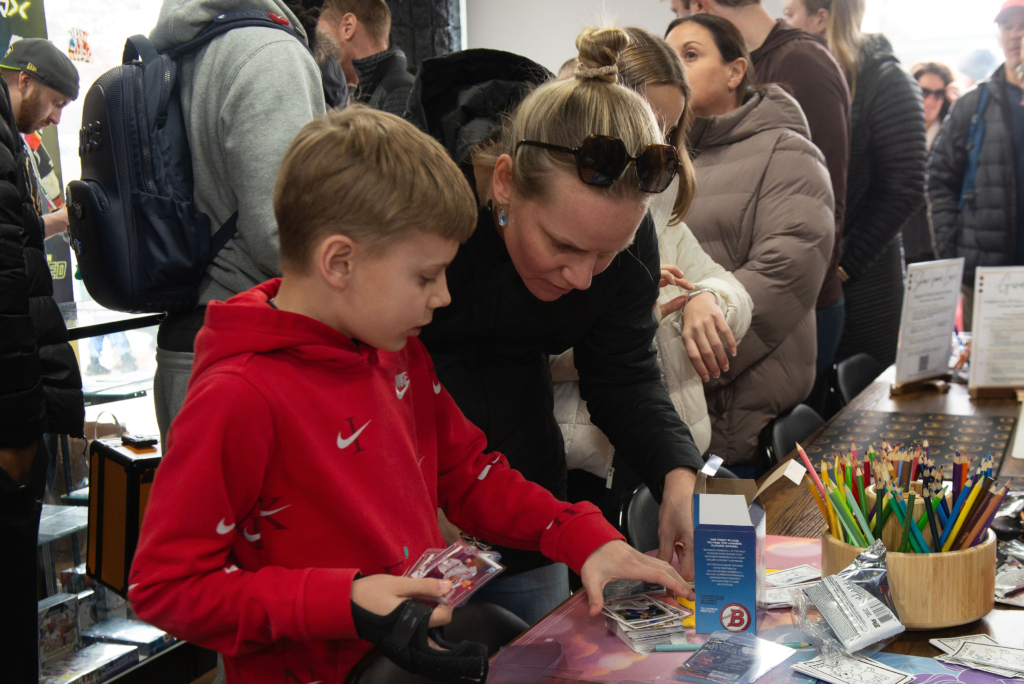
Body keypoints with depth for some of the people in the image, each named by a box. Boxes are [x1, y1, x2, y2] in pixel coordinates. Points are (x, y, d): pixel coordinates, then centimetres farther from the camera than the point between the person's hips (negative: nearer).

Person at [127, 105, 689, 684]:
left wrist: (586, 540, 4)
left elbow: (467, 473, 17)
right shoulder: (239, 397, -19)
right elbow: (163, 587, -16)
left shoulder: (400, 351, 7)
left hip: (429, 633, 7)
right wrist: (342, 603, -23)